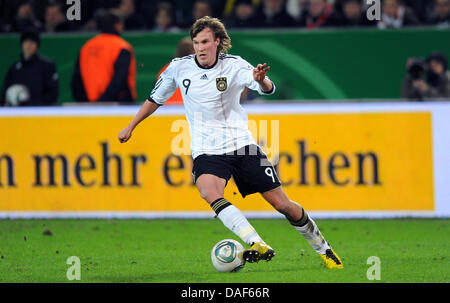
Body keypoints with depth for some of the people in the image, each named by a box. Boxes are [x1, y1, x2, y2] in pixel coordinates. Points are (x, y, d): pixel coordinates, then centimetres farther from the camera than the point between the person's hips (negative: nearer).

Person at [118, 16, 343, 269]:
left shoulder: (234, 65, -6)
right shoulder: (179, 68, -1)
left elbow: (268, 89, -20)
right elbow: (156, 99, 16)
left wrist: (261, 80, -43)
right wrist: (130, 127, 19)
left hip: (242, 144, 0)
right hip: (207, 151, 0)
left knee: (282, 204, 0)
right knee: (209, 192, -33)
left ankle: (324, 249, 22)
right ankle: (259, 246, -41)